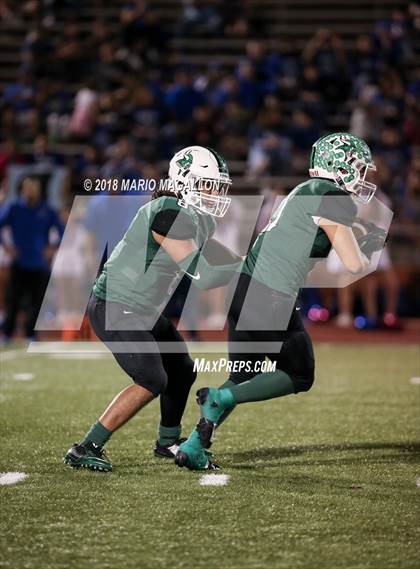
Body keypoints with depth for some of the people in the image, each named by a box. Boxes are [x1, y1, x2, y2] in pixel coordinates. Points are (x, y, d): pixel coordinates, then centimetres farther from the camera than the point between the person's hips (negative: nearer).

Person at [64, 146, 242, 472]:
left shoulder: (201, 220, 6)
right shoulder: (169, 215, -25)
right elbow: (201, 275, -26)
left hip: (144, 311, 10)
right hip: (115, 309, -10)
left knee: (182, 371, 16)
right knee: (152, 382, -17)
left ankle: (168, 442, 38)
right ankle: (86, 449, -11)